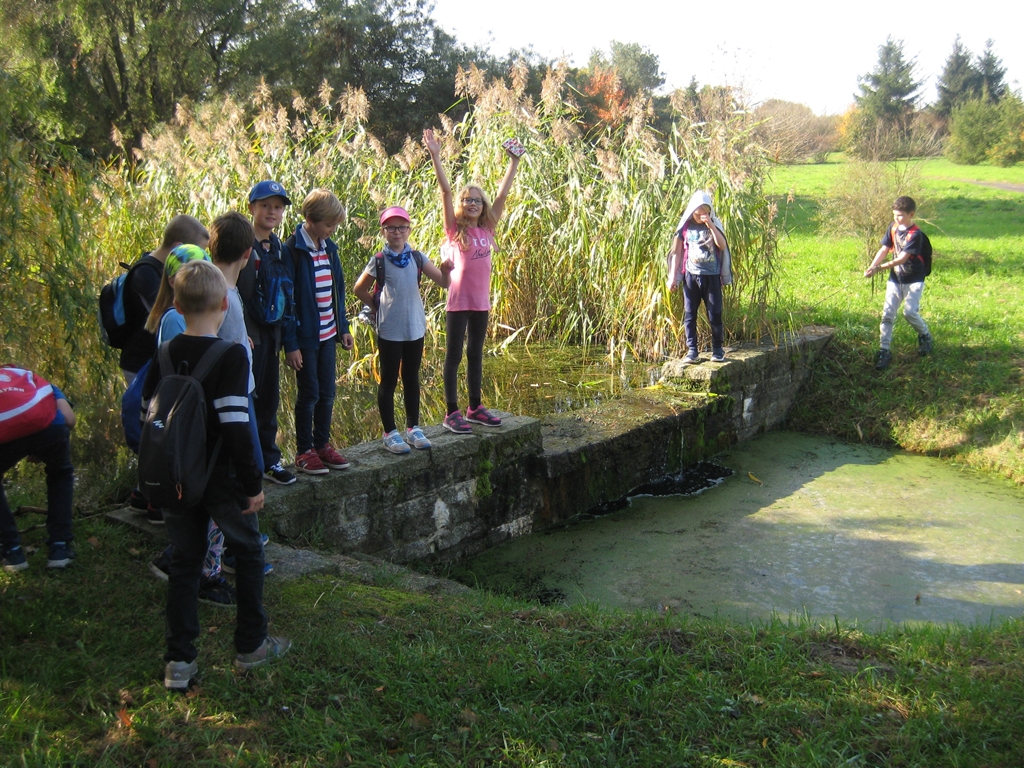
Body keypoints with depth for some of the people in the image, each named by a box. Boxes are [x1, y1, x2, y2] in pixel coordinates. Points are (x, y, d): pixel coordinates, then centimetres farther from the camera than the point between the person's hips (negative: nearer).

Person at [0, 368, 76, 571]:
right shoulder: (34, 379, 39)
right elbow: (69, 419, 19)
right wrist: (43, 449, 35)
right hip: (48, 425, 1)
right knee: (61, 475, 33)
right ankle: (60, 547, 27)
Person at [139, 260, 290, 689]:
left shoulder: (165, 355, 1)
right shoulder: (231, 355, -17)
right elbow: (235, 425, -22)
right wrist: (253, 483, -14)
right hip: (221, 477, -5)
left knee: (184, 561, 14)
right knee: (248, 552, 15)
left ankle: (179, 661, 16)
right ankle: (251, 646, 23)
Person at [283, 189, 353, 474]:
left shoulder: (329, 248, 7)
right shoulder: (293, 250, -14)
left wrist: (343, 327, 14)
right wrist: (290, 343, -16)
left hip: (328, 334, 7)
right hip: (306, 336, -6)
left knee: (327, 392, 12)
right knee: (309, 393, 2)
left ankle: (322, 443, 26)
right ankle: (304, 451, 14)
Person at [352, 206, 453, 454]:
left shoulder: (416, 257, 1)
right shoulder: (380, 260, -7)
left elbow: (444, 282, -2)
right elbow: (359, 289, 2)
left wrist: (446, 271, -22)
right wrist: (378, 305, 1)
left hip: (415, 328, 4)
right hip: (389, 330, -4)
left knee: (412, 378, 14)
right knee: (389, 380, 5)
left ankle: (413, 428, 25)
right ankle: (390, 433, 13)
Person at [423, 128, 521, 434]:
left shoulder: (487, 229, 7)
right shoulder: (455, 228, -3)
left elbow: (502, 194, 11)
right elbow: (446, 191, -11)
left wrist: (513, 162, 13)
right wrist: (435, 156, -18)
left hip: (481, 302, 5)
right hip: (458, 302, -5)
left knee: (475, 355, 14)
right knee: (454, 356, 1)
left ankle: (475, 408, 24)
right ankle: (451, 413, 6)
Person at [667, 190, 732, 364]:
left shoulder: (715, 224, 3)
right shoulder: (685, 227, 2)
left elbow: (722, 245, -12)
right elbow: (677, 253, 6)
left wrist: (711, 225, -18)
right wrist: (673, 277, 2)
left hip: (711, 276, -1)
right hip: (691, 276, 1)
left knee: (715, 314, 0)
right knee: (689, 315, 1)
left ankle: (718, 349, 11)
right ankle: (692, 350, 8)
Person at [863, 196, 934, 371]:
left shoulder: (915, 234, -19)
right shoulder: (893, 228, 1)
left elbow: (902, 258, -25)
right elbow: (884, 249, 0)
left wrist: (880, 268, -33)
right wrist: (871, 267, -16)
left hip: (913, 279, -5)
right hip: (895, 278, 5)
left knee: (910, 312, -11)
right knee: (887, 313, -3)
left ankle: (925, 337, 19)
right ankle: (884, 350, 0)